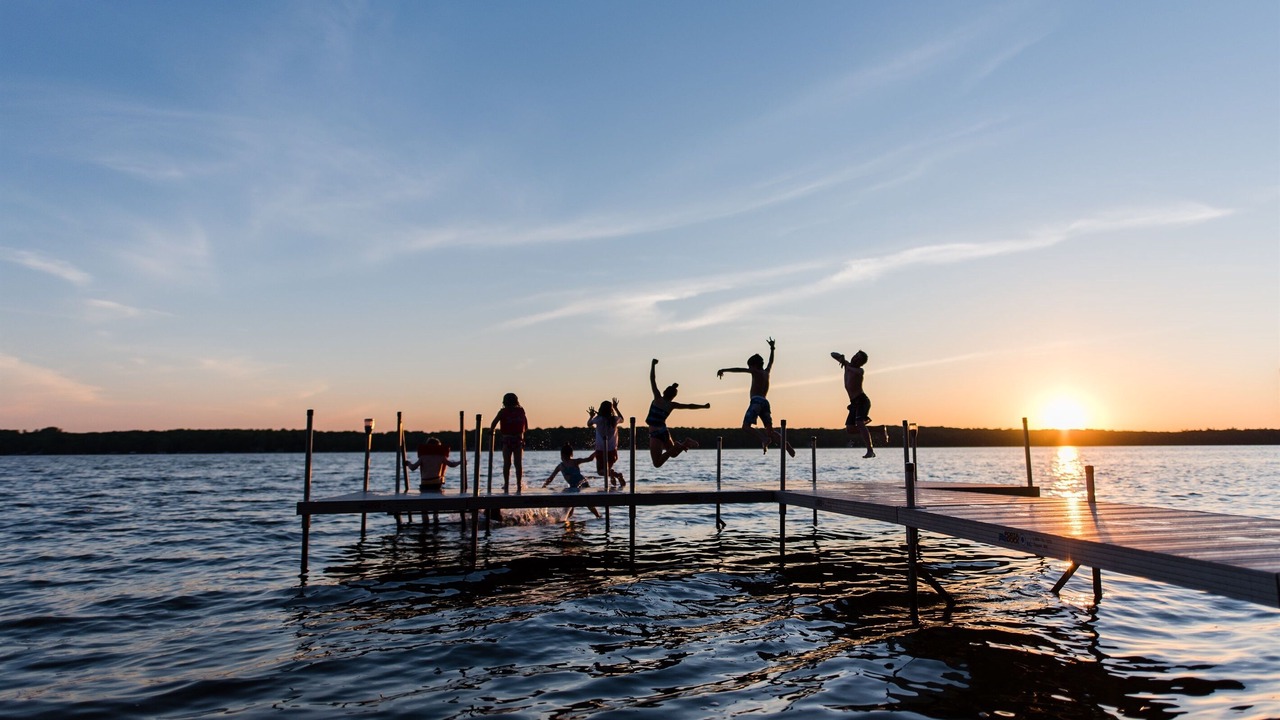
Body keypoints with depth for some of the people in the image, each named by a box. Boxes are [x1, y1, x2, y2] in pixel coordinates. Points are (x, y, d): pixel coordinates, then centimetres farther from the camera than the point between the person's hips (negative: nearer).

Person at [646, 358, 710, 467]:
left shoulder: (658, 399, -9)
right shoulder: (672, 405, 4)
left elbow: (652, 380, -12)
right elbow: (690, 406, 14)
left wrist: (653, 365, -5)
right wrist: (703, 406, 28)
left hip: (655, 434, -6)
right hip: (664, 432, 6)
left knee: (657, 463, -11)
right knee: (673, 453, 31)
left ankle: (681, 446, -25)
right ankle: (684, 444, 1)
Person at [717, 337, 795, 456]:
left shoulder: (756, 372, 3)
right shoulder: (767, 372, 22)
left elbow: (739, 369, -4)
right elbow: (771, 361, 41)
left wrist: (723, 370, -3)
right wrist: (771, 348, 55)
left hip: (757, 401, -7)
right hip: (765, 402, 7)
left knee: (746, 426, -13)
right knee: (770, 430, 7)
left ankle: (763, 436, -35)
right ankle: (787, 445, -11)